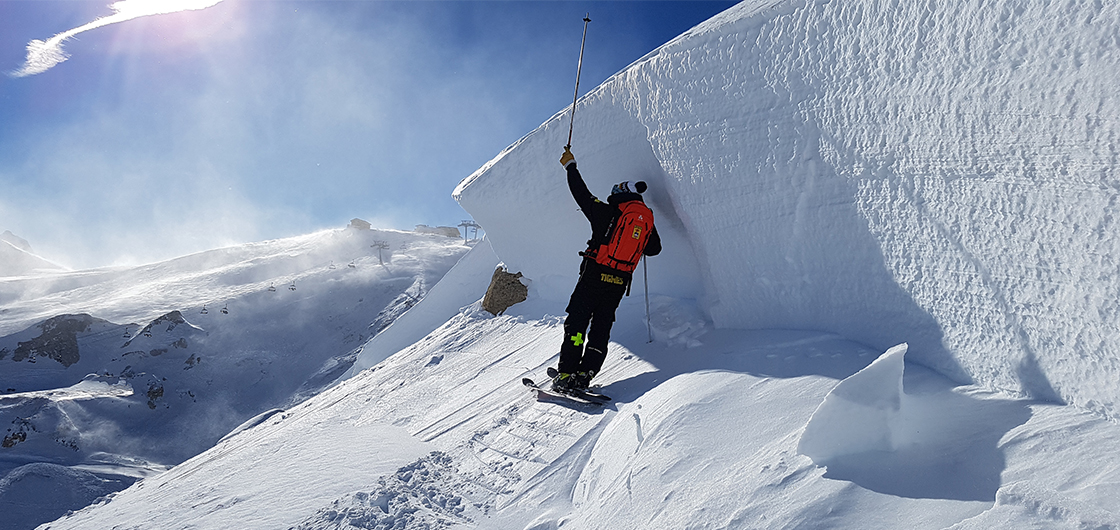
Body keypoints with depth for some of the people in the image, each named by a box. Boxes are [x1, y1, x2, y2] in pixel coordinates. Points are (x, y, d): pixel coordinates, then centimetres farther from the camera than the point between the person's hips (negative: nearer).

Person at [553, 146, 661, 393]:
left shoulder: (607, 213, -3)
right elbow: (655, 249, 21)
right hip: (620, 282, 5)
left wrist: (570, 166, 18)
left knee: (576, 322, -2)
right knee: (601, 326, 10)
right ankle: (585, 375, 3)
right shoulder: (647, 220, 9)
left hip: (595, 275, -4)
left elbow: (582, 194, 5)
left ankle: (566, 375, -8)